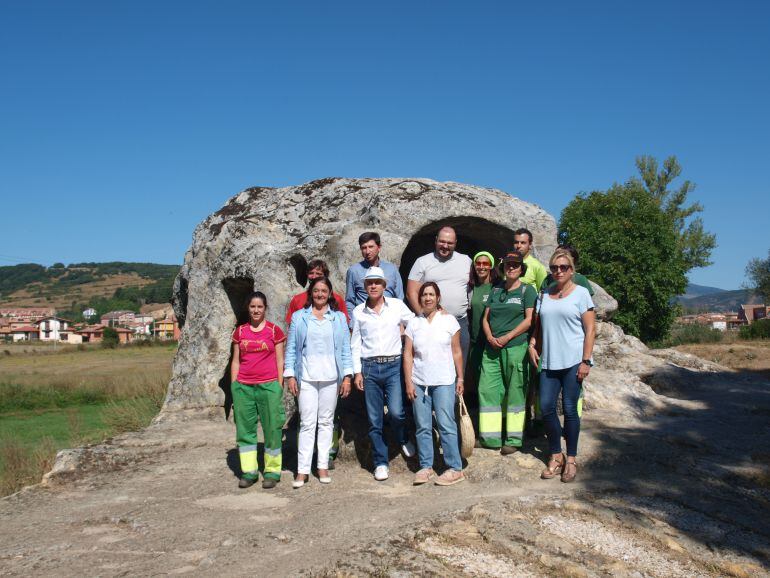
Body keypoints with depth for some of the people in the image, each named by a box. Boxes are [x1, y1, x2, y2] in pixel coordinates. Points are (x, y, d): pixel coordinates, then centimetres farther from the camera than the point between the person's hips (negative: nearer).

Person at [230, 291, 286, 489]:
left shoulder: (274, 330, 2)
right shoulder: (240, 331, 10)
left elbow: (280, 361, 3)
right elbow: (235, 361, 13)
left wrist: (280, 387, -2)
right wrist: (234, 386, 7)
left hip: (269, 386, -3)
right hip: (243, 387, 3)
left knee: (272, 428, 0)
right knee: (245, 428, 5)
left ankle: (272, 471, 9)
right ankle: (248, 471, 15)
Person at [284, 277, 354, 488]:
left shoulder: (339, 318, 10)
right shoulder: (299, 317, 7)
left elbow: (346, 348, 7)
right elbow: (291, 348, 5)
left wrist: (347, 376, -1)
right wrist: (290, 375, -3)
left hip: (330, 377, 1)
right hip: (306, 377, -1)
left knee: (326, 421, 7)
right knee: (307, 423, -3)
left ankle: (323, 466, 15)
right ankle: (302, 470, 0)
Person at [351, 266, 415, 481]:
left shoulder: (397, 306, 2)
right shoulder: (358, 311, 6)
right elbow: (355, 344, 9)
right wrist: (357, 372, 4)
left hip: (394, 365, -1)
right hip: (369, 367, 2)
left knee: (396, 411, -13)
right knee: (374, 420, 4)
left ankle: (403, 439, 21)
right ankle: (381, 463, 16)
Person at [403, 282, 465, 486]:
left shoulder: (449, 320, 2)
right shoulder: (414, 323, 6)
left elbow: (456, 352, 4)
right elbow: (408, 354, 4)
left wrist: (460, 378, 2)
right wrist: (408, 382, -2)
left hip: (444, 381, -2)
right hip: (419, 382, 2)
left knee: (446, 425, -4)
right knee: (423, 427, 6)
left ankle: (455, 469, 3)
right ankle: (426, 466, 16)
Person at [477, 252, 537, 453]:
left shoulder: (527, 291, 2)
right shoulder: (496, 290, 17)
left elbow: (529, 320, -7)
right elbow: (486, 318, 14)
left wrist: (507, 337, -13)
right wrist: (490, 337, -5)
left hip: (516, 348, -5)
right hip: (492, 349, 5)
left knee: (515, 392, -1)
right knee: (487, 389, 2)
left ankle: (514, 439, 7)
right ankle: (490, 437, 10)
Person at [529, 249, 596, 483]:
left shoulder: (580, 293, -1)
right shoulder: (545, 294, 12)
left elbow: (590, 330, -4)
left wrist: (586, 361, -11)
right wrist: (533, 345, 4)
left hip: (573, 361, -4)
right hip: (549, 361, 4)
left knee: (570, 409, 0)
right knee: (546, 407, 1)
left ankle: (571, 459, 14)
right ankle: (556, 455, 17)